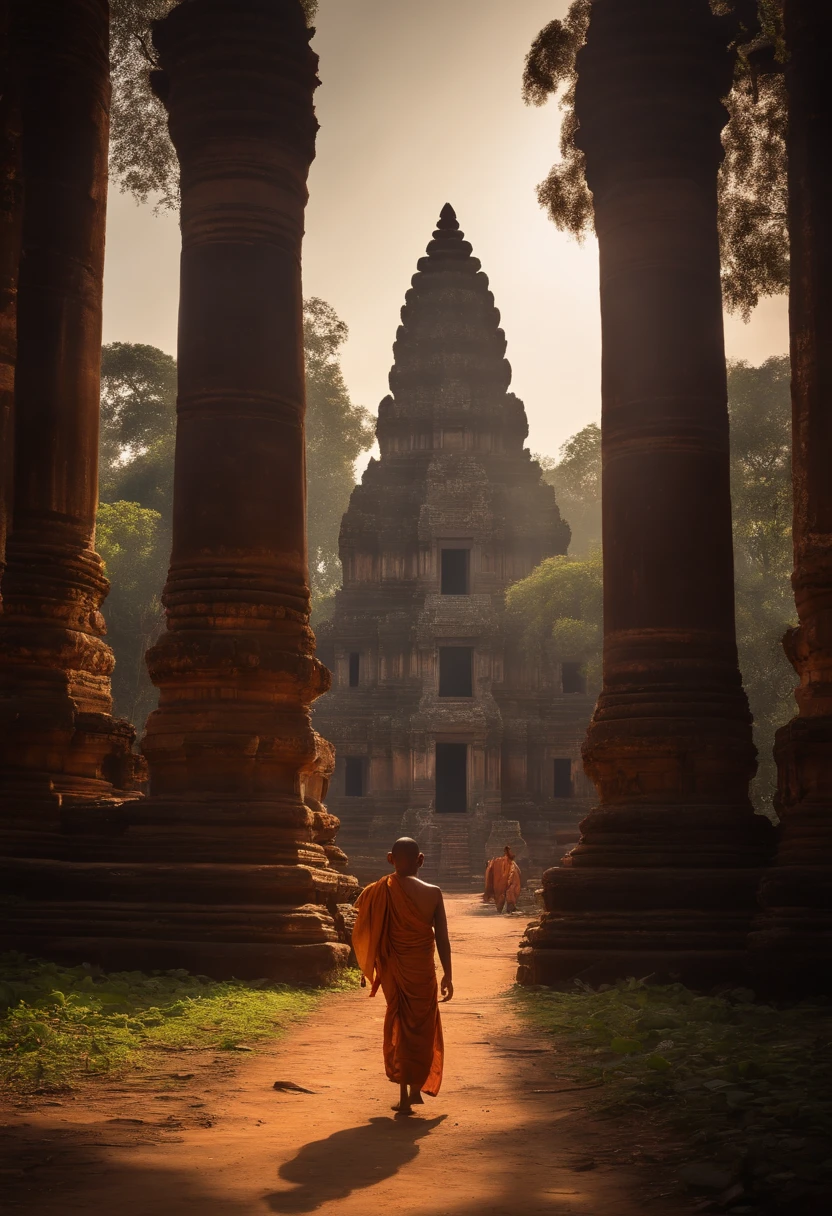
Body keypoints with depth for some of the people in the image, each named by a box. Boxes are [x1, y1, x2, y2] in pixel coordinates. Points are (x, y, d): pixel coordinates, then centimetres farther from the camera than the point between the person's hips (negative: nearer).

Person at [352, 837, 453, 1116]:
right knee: (423, 1027, 16)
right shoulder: (432, 893, -7)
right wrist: (447, 975, 4)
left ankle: (404, 1096, 9)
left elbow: (366, 934, -4)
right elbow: (442, 938, -4)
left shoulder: (378, 893, -7)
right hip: (423, 970, -1)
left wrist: (367, 969, 9)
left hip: (393, 970, 1)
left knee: (399, 1026, 11)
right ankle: (417, 1088, 17)